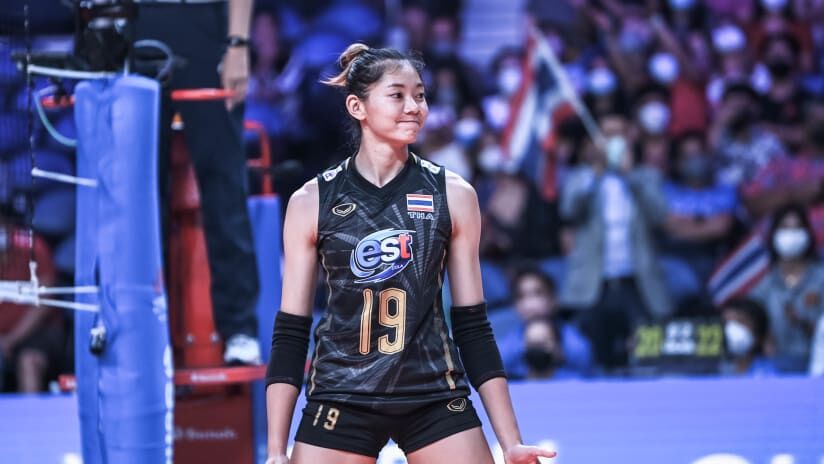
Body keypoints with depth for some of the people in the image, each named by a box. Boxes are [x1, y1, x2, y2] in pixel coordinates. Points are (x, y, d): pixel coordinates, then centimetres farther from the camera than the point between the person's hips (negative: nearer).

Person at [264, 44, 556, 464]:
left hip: (436, 401, 1)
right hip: (340, 398, -1)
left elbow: (472, 325, 6)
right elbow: (290, 332, 3)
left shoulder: (452, 195, 3)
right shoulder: (312, 202, 1)